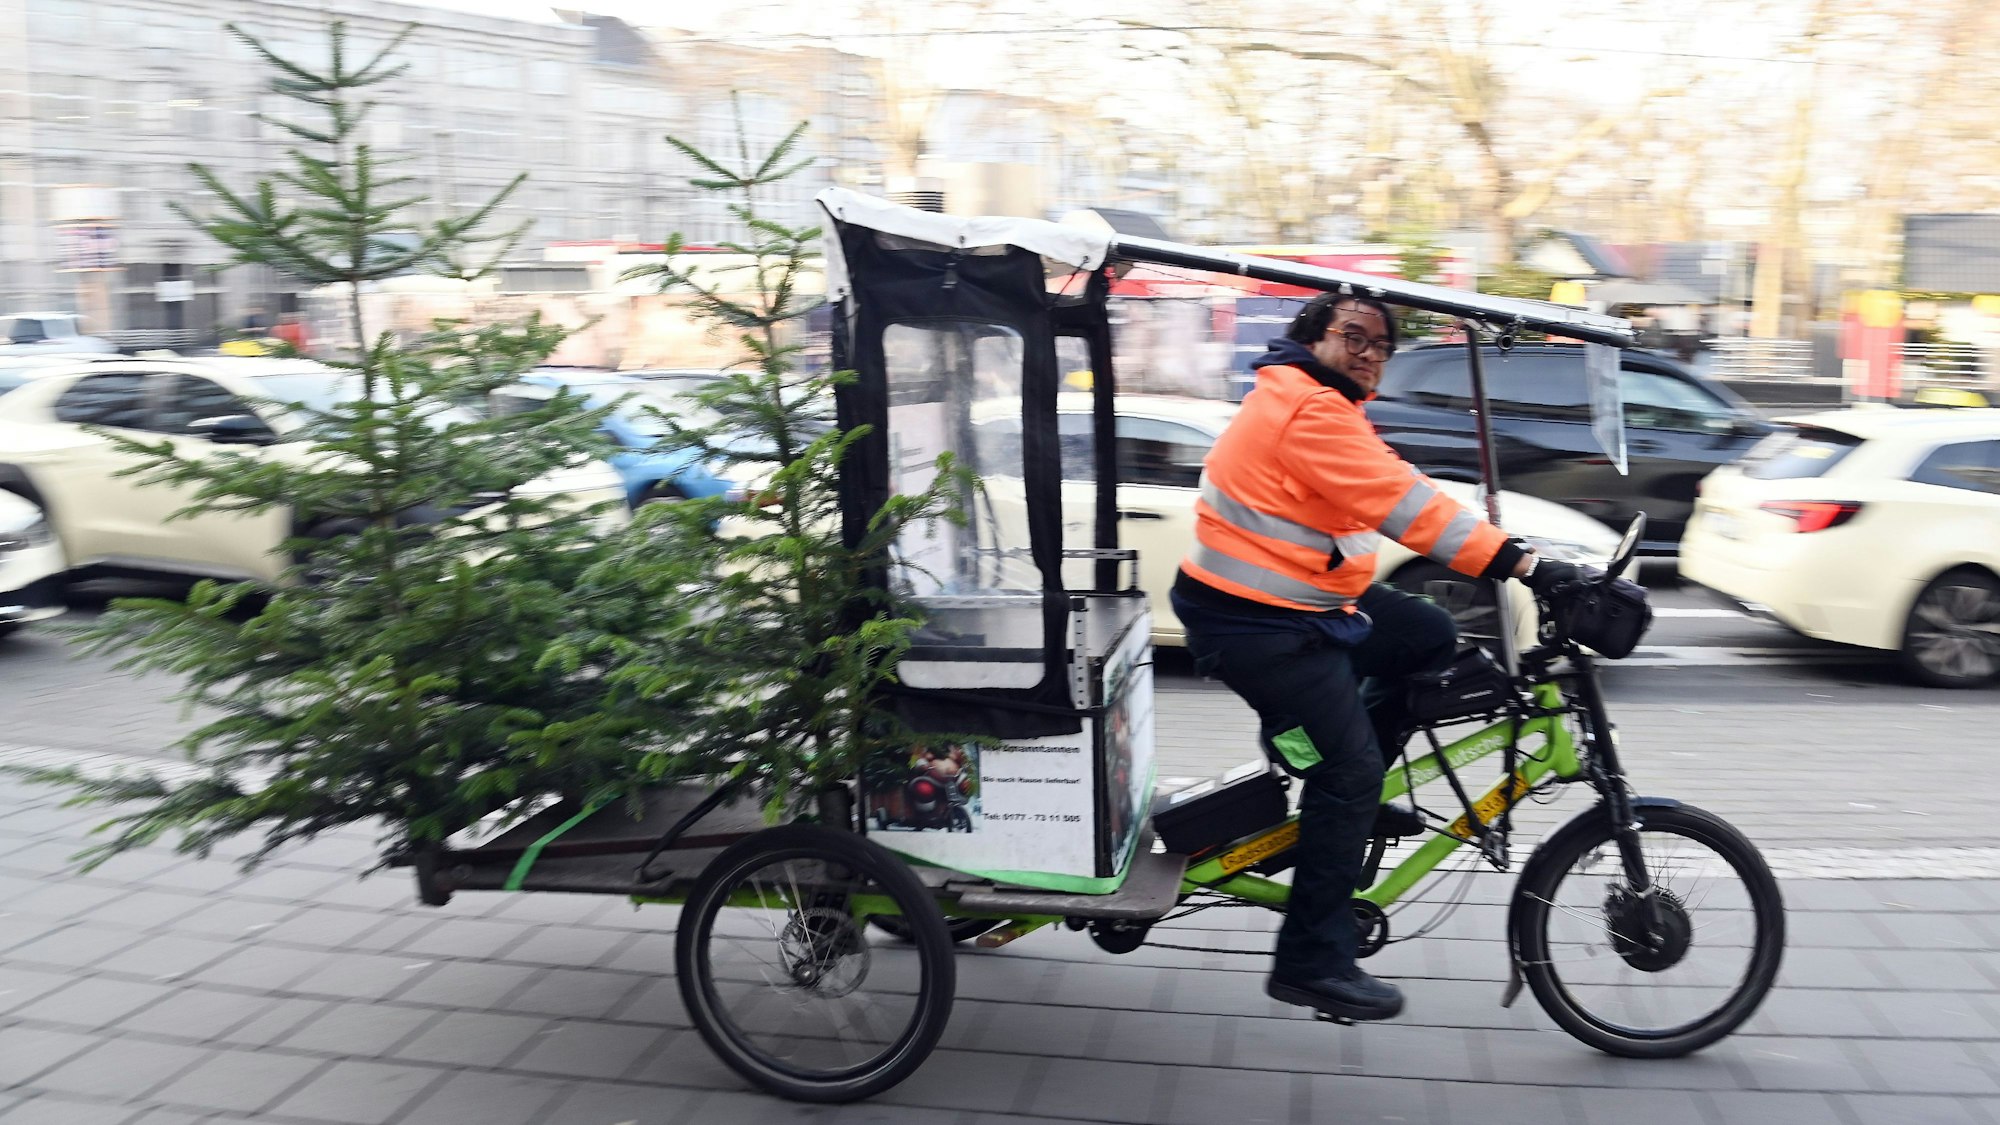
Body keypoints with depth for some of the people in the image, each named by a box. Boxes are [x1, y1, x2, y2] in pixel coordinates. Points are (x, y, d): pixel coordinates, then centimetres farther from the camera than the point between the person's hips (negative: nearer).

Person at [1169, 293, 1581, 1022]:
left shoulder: (1321, 404, 14)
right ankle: (1312, 964, 2)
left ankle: (1345, 798, 18)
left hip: (1304, 596, 10)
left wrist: (1499, 558, 10)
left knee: (1430, 639, 10)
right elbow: (1405, 505, -27)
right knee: (1350, 770, -8)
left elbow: (1395, 494, 15)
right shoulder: (1310, 409, -21)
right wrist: (1522, 565, -30)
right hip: (1252, 622, -10)